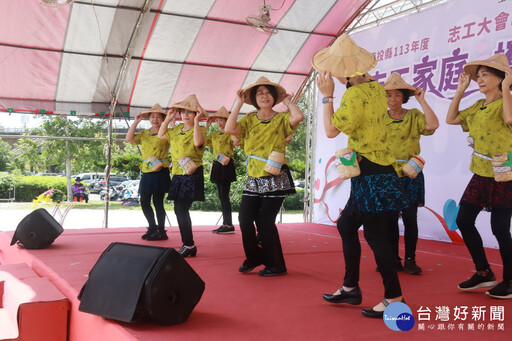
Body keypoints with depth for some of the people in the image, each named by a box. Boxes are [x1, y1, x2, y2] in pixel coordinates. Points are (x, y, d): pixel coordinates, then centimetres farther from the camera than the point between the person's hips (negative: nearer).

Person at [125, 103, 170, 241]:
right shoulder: (144, 133, 13)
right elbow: (129, 139, 2)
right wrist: (135, 122, 0)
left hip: (160, 172, -5)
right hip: (146, 172, 6)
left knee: (158, 202, -1)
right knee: (144, 201, 8)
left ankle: (161, 231, 11)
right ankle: (152, 227, 26)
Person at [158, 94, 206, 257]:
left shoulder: (199, 129, -6)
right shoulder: (176, 129, 15)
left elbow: (198, 142, -27)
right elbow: (161, 135, 24)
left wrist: (197, 121, -23)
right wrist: (168, 119, 15)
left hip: (192, 176, -8)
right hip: (177, 175, 8)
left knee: (181, 209, -12)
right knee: (180, 210, 9)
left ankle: (188, 245, -3)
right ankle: (189, 246, 18)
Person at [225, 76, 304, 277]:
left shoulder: (281, 119, 2)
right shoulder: (249, 119, 8)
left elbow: (298, 117, -20)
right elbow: (229, 129, -9)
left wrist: (287, 102, -3)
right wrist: (239, 103, -3)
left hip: (275, 179, -3)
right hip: (253, 178, 3)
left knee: (265, 222, -4)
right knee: (245, 219, -4)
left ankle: (276, 265, 13)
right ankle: (254, 257, 20)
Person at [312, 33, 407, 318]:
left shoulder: (354, 95, -20)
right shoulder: (375, 87, 8)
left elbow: (332, 130, -12)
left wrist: (327, 95, -7)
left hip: (371, 174, -10)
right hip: (377, 171, 10)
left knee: (376, 236, -3)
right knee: (346, 224, 18)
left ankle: (394, 298, 7)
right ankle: (351, 287, 27)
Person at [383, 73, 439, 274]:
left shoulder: (414, 116, 2)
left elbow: (433, 124, -16)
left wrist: (422, 101, -13)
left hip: (409, 175, -2)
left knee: (410, 218, -1)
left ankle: (410, 260, 10)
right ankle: (394, 260, 16)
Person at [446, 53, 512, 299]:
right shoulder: (478, 106, 13)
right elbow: (451, 119, 17)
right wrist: (460, 90, 13)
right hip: (480, 175, 8)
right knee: (464, 220, 7)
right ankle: (484, 273, 20)